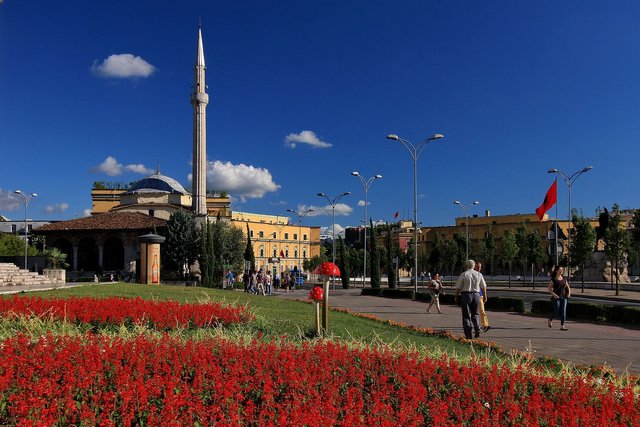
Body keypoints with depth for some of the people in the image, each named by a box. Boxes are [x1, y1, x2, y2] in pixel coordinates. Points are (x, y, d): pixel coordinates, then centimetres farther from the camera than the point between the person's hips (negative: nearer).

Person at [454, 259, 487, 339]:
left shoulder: (464, 274, -5)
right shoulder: (479, 275, 5)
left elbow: (458, 288, -6)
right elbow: (484, 287, 10)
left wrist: (457, 296, 5)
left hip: (466, 295, -3)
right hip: (476, 295, 3)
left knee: (466, 315, 4)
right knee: (475, 314, 19)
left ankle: (468, 335, 2)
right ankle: (477, 330, 3)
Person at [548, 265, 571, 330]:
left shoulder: (564, 279, 9)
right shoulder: (553, 279, -6)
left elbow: (568, 287, 18)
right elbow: (549, 288, -8)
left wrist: (569, 293, 0)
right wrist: (554, 294, -20)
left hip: (564, 297, 5)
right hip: (556, 298, -5)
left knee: (563, 311, -2)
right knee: (556, 311, -5)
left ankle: (562, 326, 1)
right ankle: (550, 320, 24)